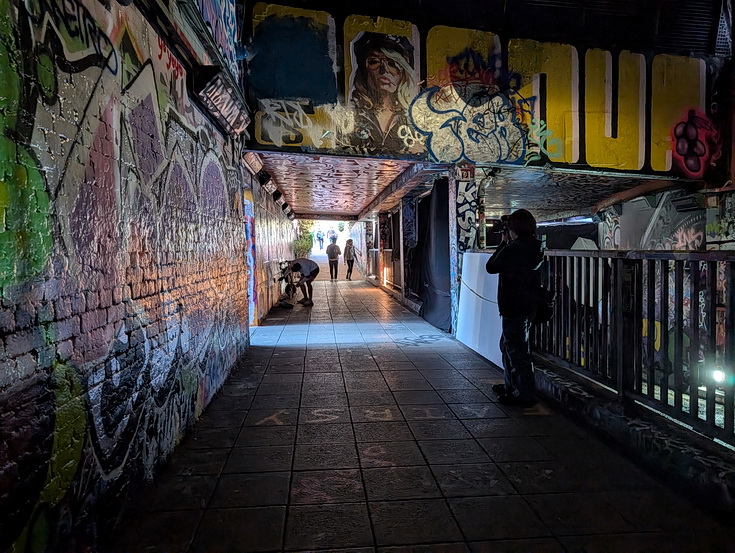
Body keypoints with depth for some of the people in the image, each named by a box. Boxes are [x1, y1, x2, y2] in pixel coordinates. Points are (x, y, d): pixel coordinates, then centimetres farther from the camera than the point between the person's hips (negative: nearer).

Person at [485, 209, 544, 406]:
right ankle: (511, 385, 34)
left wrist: (503, 243, 1)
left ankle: (525, 395, 7)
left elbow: (491, 267, -7)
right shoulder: (534, 248, 7)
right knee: (507, 345, 23)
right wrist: (507, 244, 9)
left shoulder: (513, 249, -20)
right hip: (528, 306, 10)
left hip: (514, 308, -10)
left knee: (517, 350, -1)